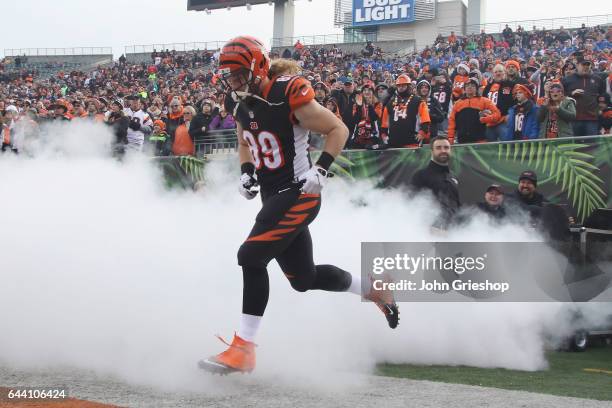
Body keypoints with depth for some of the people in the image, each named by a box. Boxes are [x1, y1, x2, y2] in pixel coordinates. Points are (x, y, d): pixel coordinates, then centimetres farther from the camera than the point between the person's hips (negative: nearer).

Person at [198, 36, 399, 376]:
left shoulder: (288, 96, -18)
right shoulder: (240, 103, 5)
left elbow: (339, 129, -11)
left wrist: (321, 169, -21)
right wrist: (246, 172, 7)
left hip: (298, 193, -9)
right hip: (273, 195, 9)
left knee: (251, 257, -20)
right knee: (303, 279, 16)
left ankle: (243, 349, -14)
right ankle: (376, 290, 38)